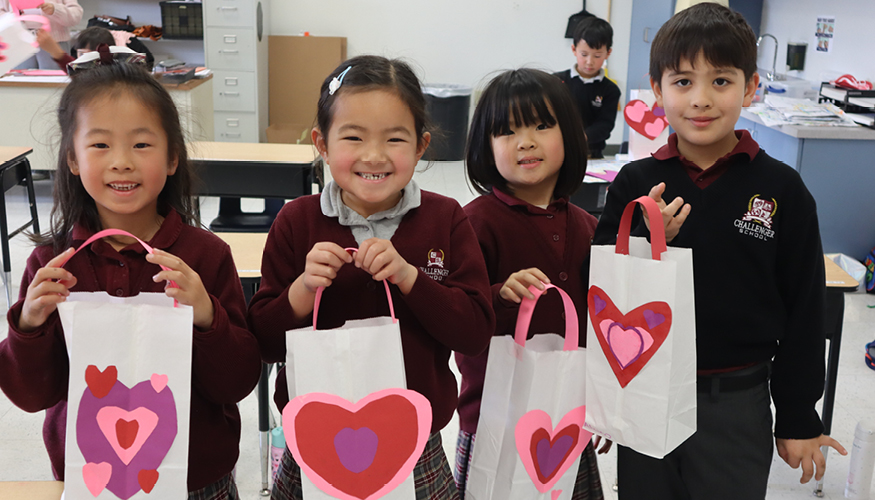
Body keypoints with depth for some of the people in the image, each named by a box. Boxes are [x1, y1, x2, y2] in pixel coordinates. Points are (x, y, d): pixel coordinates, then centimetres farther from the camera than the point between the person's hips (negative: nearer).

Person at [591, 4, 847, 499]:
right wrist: (646, 240, -19)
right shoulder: (636, 184, -4)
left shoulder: (782, 190, -7)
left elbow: (803, 313, -1)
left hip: (736, 406, -1)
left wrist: (799, 418, 2)